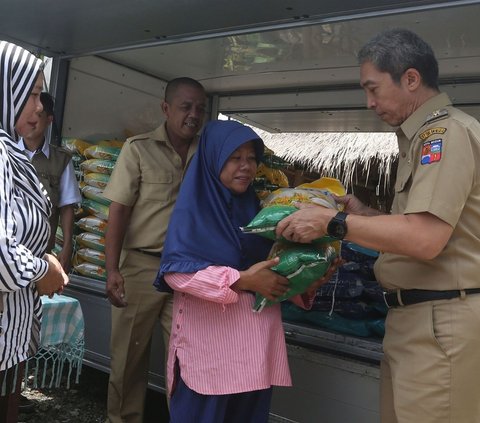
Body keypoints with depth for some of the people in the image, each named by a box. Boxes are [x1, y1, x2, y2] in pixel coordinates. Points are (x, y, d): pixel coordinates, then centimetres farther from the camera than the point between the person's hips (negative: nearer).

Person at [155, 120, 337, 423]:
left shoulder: (257, 210, 13)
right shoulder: (194, 208, -3)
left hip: (257, 343, 5)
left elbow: (275, 268, 15)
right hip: (207, 343, -5)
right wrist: (241, 280, -24)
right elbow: (175, 269, -16)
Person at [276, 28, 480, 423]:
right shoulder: (425, 135, 15)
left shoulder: (446, 132, -15)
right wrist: (363, 213, 11)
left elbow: (424, 239, -25)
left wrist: (332, 221, -17)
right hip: (416, 317, 9)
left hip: (440, 322, -9)